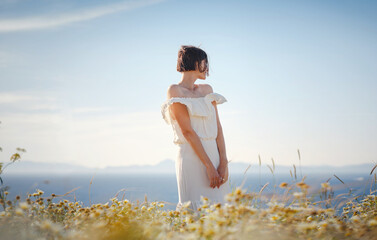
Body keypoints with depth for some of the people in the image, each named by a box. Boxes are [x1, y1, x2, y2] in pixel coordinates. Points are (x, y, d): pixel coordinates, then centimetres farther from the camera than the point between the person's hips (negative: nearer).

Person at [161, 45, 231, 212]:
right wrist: (209, 165, -15)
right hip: (191, 158, -6)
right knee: (195, 211, -8)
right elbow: (188, 131, -10)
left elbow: (218, 127, 8)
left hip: (214, 154, 6)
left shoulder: (207, 90, 17)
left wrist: (223, 163, -4)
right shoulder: (175, 90, -3)